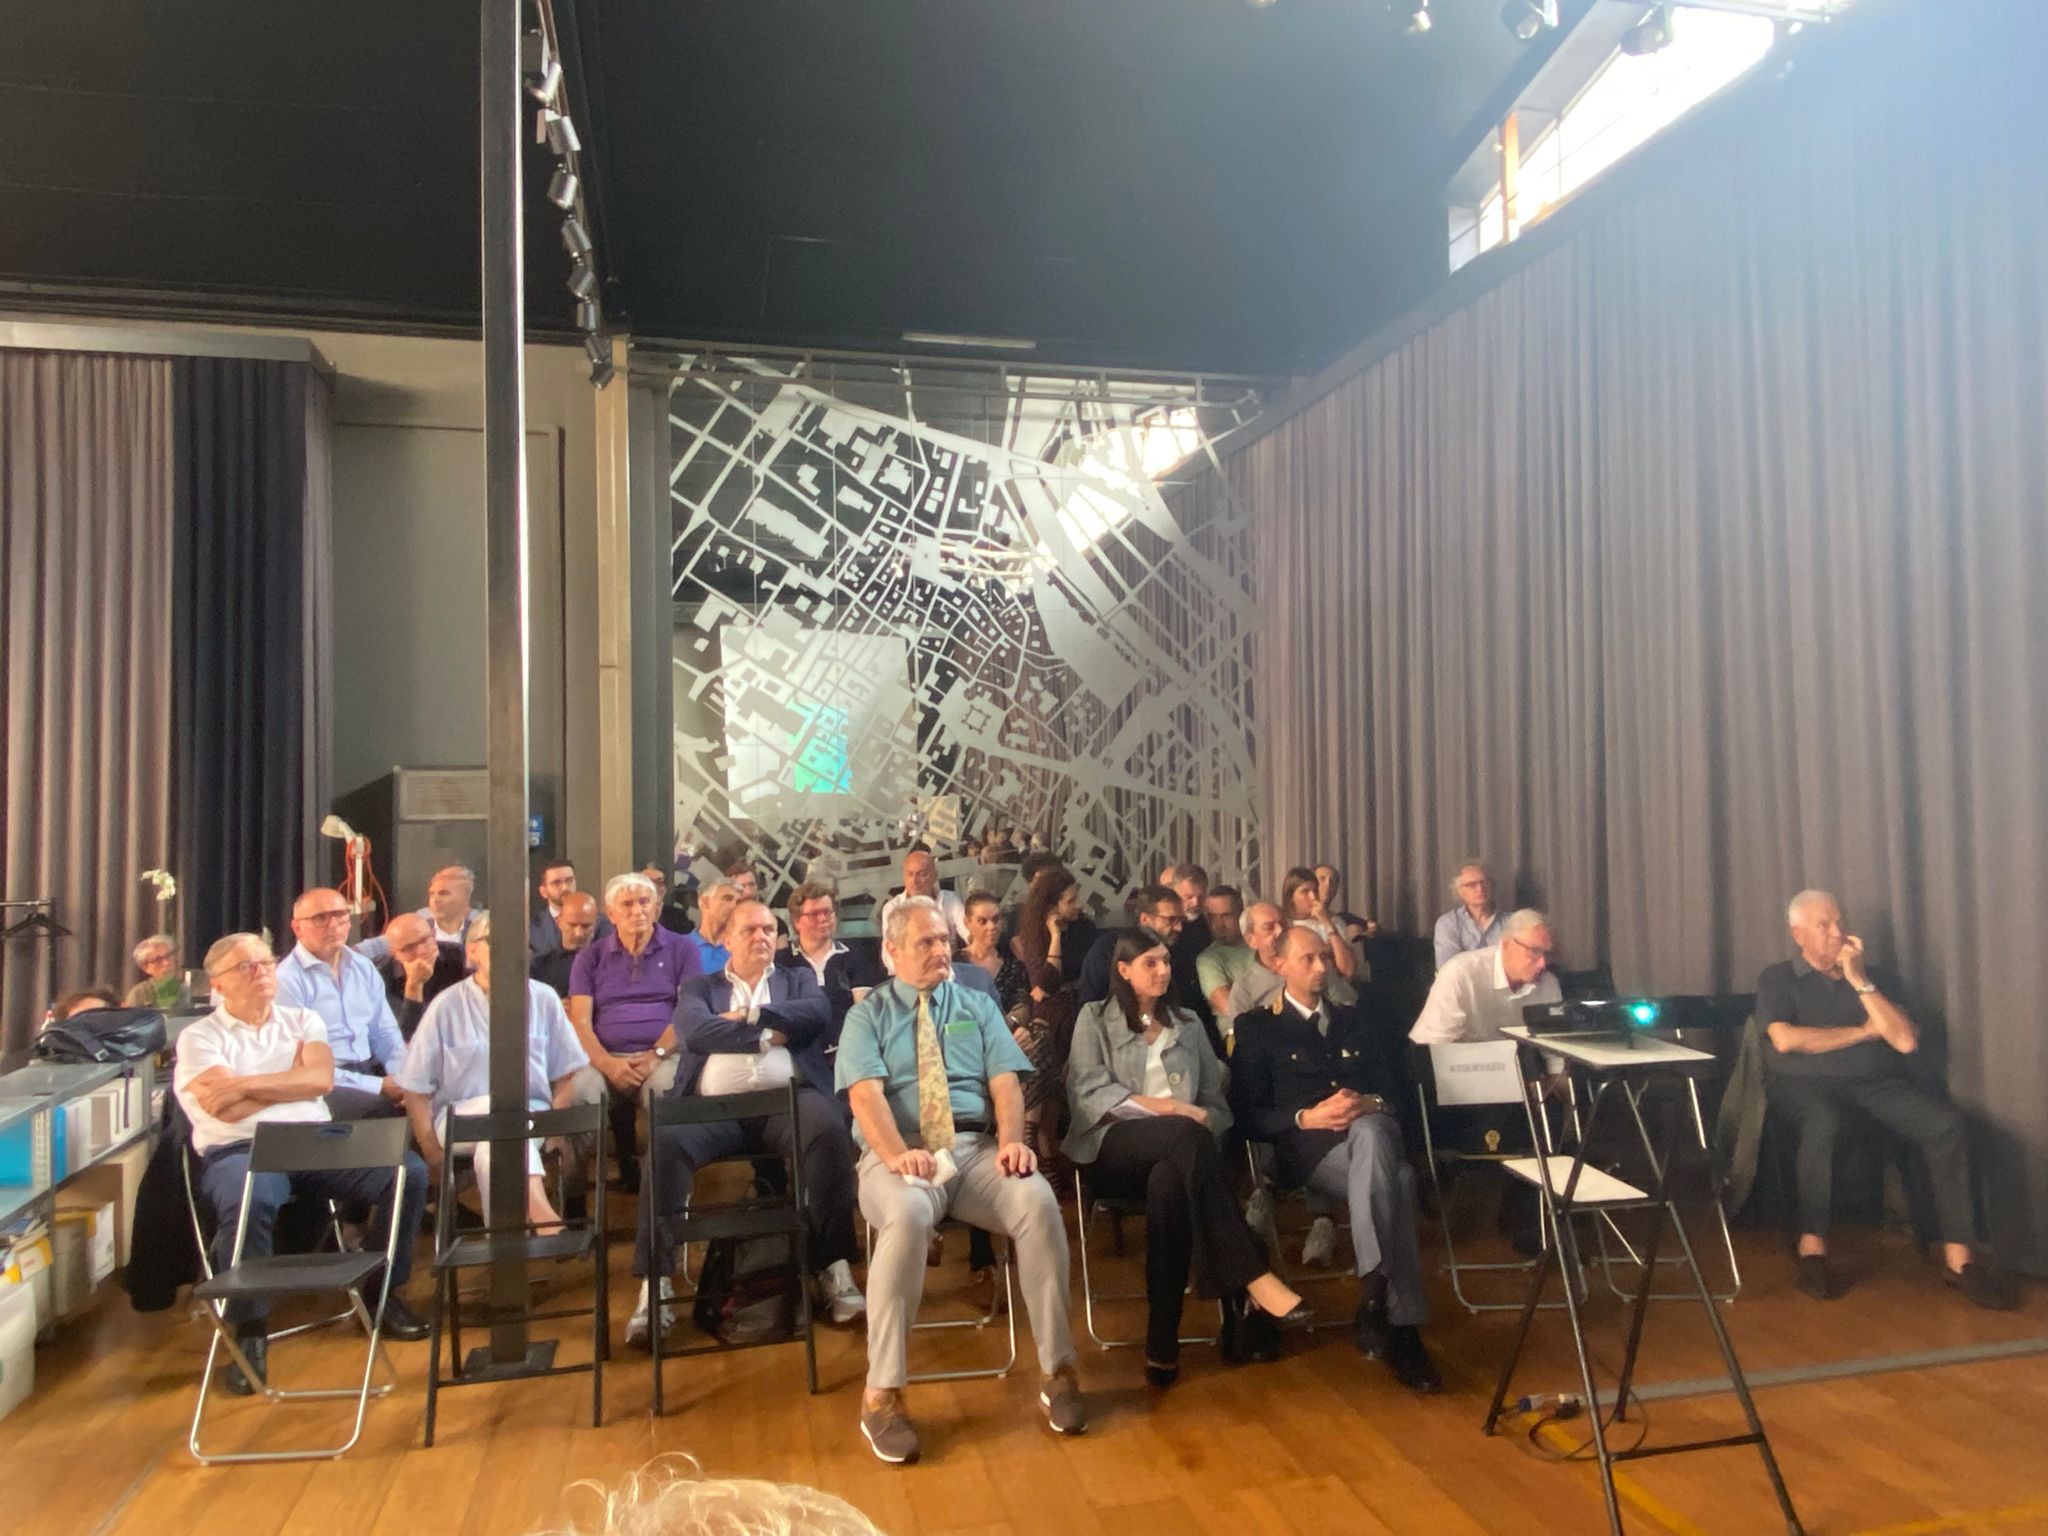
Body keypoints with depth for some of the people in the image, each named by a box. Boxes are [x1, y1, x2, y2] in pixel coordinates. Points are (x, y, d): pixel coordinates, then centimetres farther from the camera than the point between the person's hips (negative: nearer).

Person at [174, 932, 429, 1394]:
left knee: (408, 1172, -19)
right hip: (241, 1151, -4)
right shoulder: (199, 1037, 8)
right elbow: (228, 1111, -8)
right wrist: (292, 1077, 1)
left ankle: (382, 1292, -1)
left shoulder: (303, 1021, 18)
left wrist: (244, 1084, -6)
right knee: (247, 1203, -41)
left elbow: (321, 1080, -1)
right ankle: (249, 1331, -23)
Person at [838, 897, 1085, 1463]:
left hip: (977, 1150, 3)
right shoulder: (867, 1015, 10)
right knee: (907, 1216, -37)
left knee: (1038, 1201, -28)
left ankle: (1056, 1370, -12)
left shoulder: (978, 1007, 18)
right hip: (899, 1154, -2)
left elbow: (1005, 1083, 6)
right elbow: (865, 1094, -6)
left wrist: (1011, 1140, -15)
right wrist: (897, 1155, -25)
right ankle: (882, 1395, -24)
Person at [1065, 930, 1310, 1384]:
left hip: (1176, 1151, 2)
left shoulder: (1188, 1024, 24)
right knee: (1186, 1135, -38)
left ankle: (1164, 1345, -40)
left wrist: (1199, 1124, -9)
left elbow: (1215, 1102, 17)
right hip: (1113, 1148, -2)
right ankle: (1255, 1280, -44)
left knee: (1169, 1183, -39)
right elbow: (1088, 1092, -2)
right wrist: (1165, 1107, -13)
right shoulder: (1095, 1018, 14)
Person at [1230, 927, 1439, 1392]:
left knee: (1370, 1133, -38)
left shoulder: (1355, 1020, 27)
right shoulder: (1257, 1028, 13)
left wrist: (1368, 1104, -6)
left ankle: (1375, 1302, -38)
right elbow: (1248, 1114, 3)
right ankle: (1401, 1326, -36)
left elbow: (1395, 1086, 19)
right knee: (1396, 1180, -35)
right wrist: (1305, 1117, -14)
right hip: (1308, 1148, -3)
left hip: (1372, 1132, 3)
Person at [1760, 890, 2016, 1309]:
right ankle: (1812, 1249, -32)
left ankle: (1958, 1257, -21)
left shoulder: (1873, 978, 17)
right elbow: (1785, 1039, -11)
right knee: (1822, 1123, -39)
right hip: (1805, 1082, -4)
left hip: (1877, 1082, 4)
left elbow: (1906, 1041, 1)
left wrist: (1860, 982, -5)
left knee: (1946, 1122, -24)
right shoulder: (1777, 979, 8)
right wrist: (1863, 1031, -3)